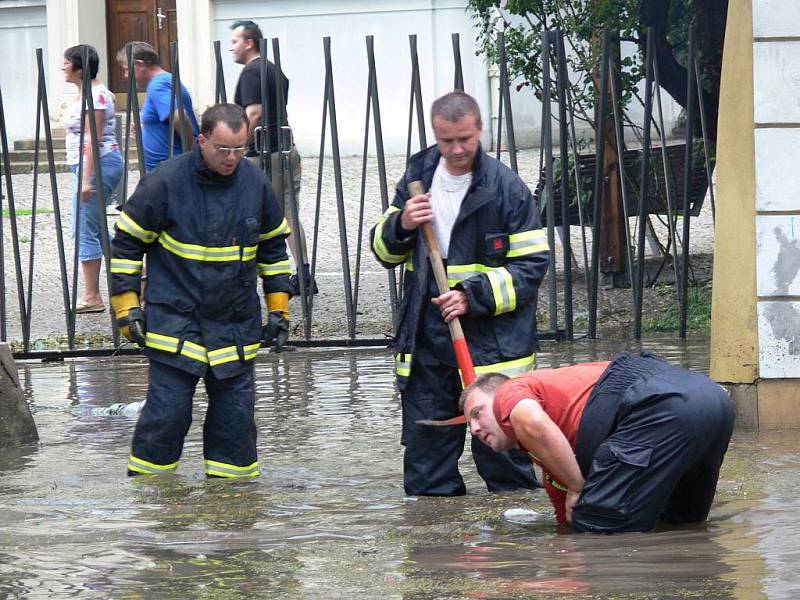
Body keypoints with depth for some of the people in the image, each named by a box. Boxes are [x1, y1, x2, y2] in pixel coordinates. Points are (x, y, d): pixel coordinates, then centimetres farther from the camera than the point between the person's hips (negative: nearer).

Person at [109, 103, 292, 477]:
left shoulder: (256, 185, 3)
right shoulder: (165, 182, -9)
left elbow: (274, 247, 17)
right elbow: (127, 243, -1)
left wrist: (279, 308, 14)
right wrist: (127, 307, -5)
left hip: (236, 327, 4)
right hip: (174, 324, -4)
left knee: (235, 416, 6)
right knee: (166, 415, -7)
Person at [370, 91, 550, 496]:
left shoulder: (506, 187, -7)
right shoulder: (418, 176, 9)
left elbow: (532, 265, -6)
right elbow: (384, 251, 16)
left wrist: (473, 297, -17)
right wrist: (401, 226, -7)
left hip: (490, 338, -5)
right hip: (426, 339, 5)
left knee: (501, 455, -2)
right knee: (425, 460, 9)